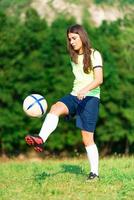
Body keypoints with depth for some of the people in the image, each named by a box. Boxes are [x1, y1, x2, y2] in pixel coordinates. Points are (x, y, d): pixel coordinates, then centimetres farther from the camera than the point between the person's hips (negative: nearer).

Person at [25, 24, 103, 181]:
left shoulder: (94, 55, -5)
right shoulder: (74, 57, 16)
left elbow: (99, 79, -16)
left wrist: (85, 90, -32)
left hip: (90, 97, -5)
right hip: (75, 96, 5)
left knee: (87, 138, -7)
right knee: (55, 108, -28)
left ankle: (94, 172, 5)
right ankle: (40, 140, -49)